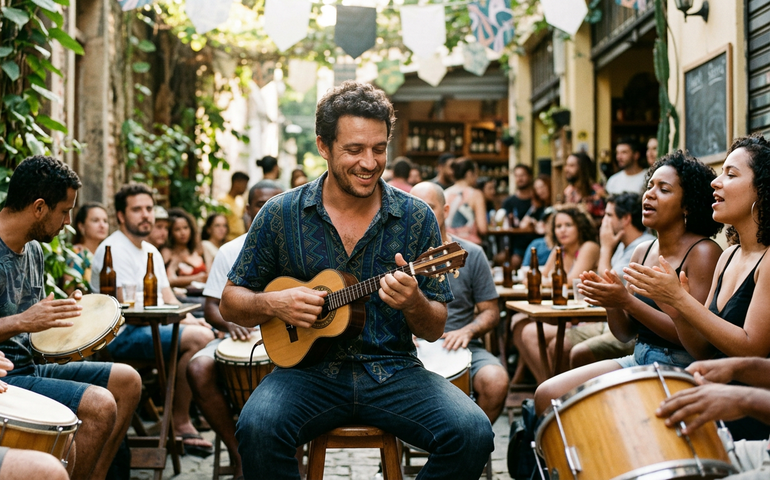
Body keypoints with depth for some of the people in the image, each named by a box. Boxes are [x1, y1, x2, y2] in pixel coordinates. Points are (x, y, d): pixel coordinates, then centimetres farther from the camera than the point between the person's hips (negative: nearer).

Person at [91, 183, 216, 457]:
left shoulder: (151, 251, 19)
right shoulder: (113, 249, -10)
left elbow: (168, 298, 16)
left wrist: (190, 318, -6)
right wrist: (181, 320, -15)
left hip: (155, 327, 10)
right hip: (123, 335, -10)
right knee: (198, 338, -26)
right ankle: (180, 423, -16)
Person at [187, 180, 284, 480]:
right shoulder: (230, 252, 10)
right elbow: (211, 307, 8)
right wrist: (230, 324, -15)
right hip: (241, 337, 1)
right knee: (198, 369, -29)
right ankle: (240, 456, -17)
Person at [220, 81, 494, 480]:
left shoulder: (416, 218, 2)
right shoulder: (281, 215, 1)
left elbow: (435, 330, 4)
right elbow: (230, 303, 9)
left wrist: (414, 303, -19)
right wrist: (274, 304, -12)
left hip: (392, 370, 1)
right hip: (310, 368, -1)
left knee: (472, 434, -23)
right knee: (257, 428, -32)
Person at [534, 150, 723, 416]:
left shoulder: (703, 252, -12)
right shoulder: (642, 252, 10)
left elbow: (695, 337, -19)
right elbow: (625, 333, 12)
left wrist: (626, 300, -21)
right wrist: (609, 301, -10)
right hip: (638, 359, 7)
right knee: (548, 395, -6)